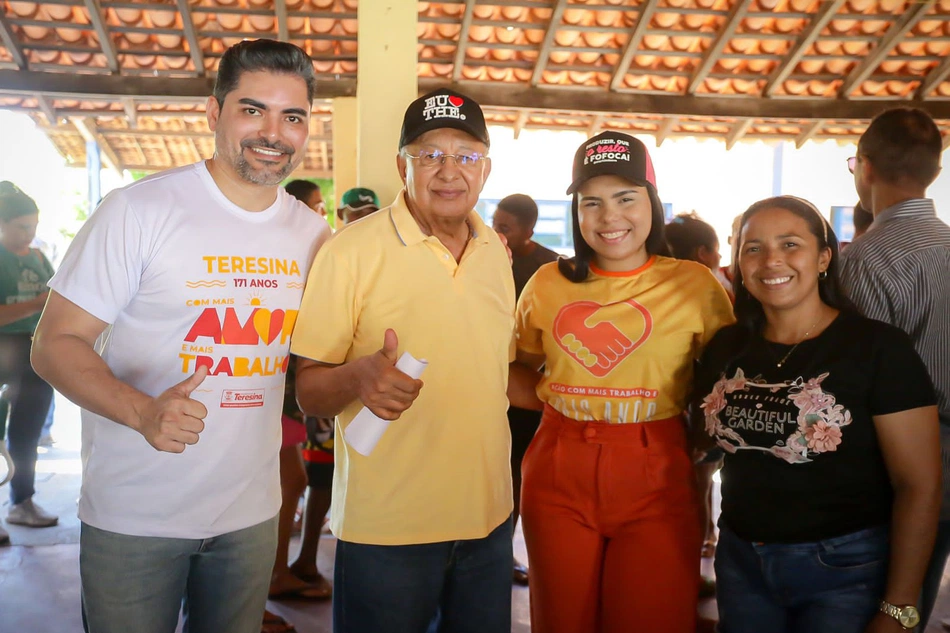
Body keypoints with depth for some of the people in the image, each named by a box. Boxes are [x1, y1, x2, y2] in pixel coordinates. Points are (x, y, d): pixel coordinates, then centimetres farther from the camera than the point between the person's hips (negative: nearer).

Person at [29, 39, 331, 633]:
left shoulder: (313, 232, 3)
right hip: (135, 515, -4)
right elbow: (55, 343, -11)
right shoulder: (139, 210, -13)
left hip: (252, 511, 5)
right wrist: (141, 411, -29)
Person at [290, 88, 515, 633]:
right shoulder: (353, 250, -11)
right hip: (385, 528, -5)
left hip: (488, 518, 5)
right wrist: (359, 377, -30)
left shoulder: (497, 252, 5)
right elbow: (309, 391, -11)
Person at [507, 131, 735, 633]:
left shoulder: (694, 284, -3)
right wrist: (552, 400, 0)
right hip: (559, 478, 3)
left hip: (657, 481, -2)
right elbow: (517, 366, 18)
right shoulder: (548, 283, 4)